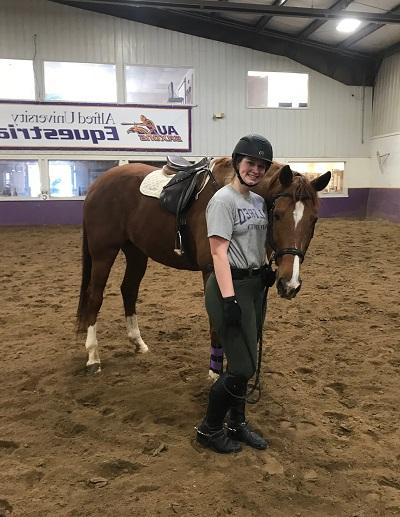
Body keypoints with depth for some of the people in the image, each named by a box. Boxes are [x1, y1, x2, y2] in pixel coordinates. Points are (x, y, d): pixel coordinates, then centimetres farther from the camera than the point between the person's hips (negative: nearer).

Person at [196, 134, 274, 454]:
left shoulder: (258, 200, 11)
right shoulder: (223, 200, -13)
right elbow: (219, 252, -20)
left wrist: (267, 277, 16)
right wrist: (229, 299, -24)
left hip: (256, 285, 8)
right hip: (231, 286, -8)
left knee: (246, 364, 15)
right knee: (242, 367, -4)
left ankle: (237, 424, 33)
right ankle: (209, 429, 17)